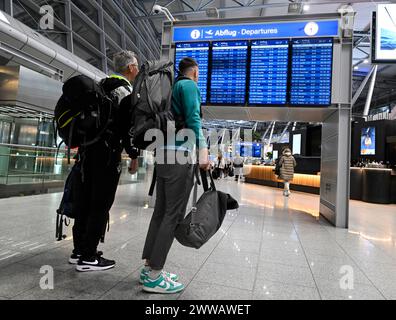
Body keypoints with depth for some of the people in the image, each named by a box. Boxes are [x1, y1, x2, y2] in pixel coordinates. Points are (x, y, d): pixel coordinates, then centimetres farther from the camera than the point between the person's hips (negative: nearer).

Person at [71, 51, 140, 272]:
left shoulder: (102, 86, 20)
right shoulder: (125, 89, -6)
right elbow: (127, 125, -16)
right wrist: (134, 155, -9)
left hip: (89, 149, 9)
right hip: (107, 152, -9)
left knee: (85, 201, 11)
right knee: (101, 205, -4)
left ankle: (79, 251, 21)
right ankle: (88, 257, 3)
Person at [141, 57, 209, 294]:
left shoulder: (171, 85, 23)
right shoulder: (189, 85, 0)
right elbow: (193, 118, -15)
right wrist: (203, 149, -23)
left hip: (163, 152, 9)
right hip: (180, 152, -9)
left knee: (161, 211, 10)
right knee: (174, 214, -6)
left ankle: (150, 267, 16)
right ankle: (154, 276, -1)